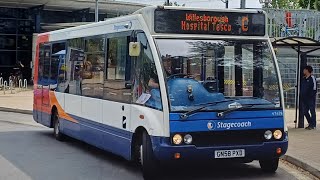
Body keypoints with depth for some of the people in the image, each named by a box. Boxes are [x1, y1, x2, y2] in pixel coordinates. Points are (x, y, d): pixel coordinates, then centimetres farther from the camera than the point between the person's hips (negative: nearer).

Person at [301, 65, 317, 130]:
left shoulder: (312, 78, -7)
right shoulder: (303, 79, 15)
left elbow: (314, 88, -10)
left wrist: (312, 95, -15)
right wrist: (302, 95, 15)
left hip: (311, 98, -8)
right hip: (304, 98, 8)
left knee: (312, 111, -2)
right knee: (305, 112, 9)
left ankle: (313, 125, 3)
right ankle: (311, 124, 20)